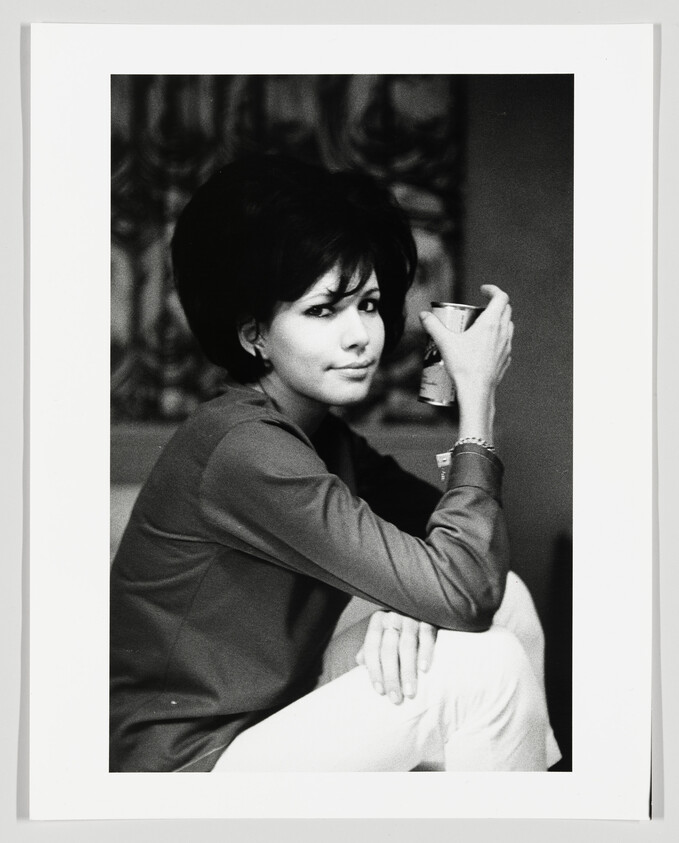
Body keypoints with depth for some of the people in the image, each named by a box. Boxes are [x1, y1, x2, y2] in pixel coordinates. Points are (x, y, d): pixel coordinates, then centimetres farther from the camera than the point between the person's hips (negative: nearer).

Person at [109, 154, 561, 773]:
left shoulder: (323, 437, 6)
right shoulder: (241, 450, -24)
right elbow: (460, 590, -27)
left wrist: (411, 605, -19)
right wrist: (478, 393, -20)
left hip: (264, 717, 9)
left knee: (506, 599, -1)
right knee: (486, 670, -19)